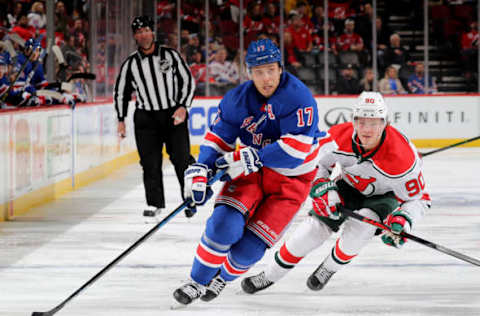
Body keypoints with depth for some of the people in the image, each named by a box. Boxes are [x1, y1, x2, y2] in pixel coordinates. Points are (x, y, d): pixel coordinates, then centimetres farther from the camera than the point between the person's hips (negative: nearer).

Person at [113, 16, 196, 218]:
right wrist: (121, 120, 7)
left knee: (181, 159, -3)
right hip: (146, 118, 1)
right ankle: (155, 203, 8)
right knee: (150, 163, -2)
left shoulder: (170, 55, -1)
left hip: (174, 115, -1)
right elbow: (120, 92, 14)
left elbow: (188, 81, 2)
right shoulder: (130, 64, 4)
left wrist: (182, 107, -10)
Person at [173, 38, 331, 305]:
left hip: (291, 179, -3)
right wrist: (200, 171, -15)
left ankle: (224, 277, 25)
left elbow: (297, 147, -30)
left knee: (251, 245, -8)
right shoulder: (237, 100, -7)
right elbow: (218, 137, 1)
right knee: (224, 224, -19)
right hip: (251, 172, 3)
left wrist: (250, 158, -32)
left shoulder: (298, 96, -23)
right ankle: (198, 282, 3)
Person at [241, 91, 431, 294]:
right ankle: (270, 275, 6)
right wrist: (323, 188, -20)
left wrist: (403, 220, -41)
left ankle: (329, 269, -2)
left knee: (361, 224, -31)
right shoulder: (339, 137, -26)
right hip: (348, 186, 3)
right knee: (316, 226, -11)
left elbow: (419, 198, -23)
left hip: (384, 195, -3)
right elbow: (315, 161, -5)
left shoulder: (401, 158, -36)